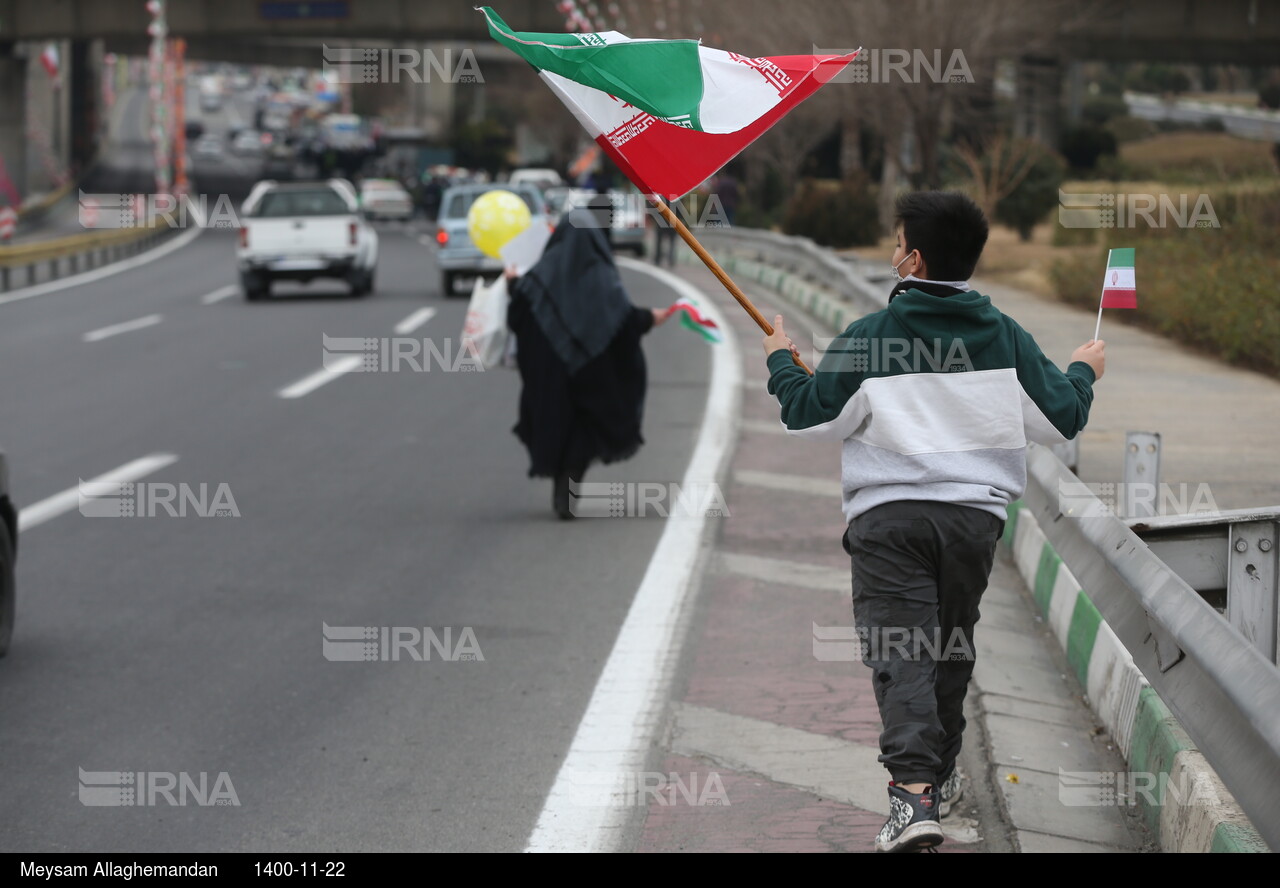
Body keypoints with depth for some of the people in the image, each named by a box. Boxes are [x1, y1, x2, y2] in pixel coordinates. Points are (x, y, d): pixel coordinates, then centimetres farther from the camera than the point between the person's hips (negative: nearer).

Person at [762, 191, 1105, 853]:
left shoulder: (865, 340, -6)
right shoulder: (1005, 338, 2)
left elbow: (809, 417, 0)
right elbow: (1060, 420, 6)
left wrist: (781, 362, 19)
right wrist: (1083, 373, 27)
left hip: (887, 514, -3)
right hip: (974, 510, 3)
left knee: (898, 655, -7)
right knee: (950, 648, 20)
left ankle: (914, 791, -24)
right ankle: (941, 775, 34)